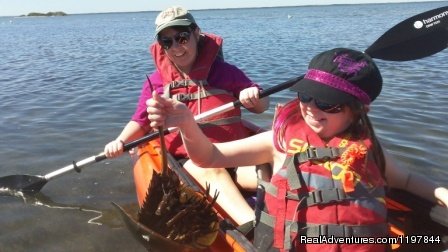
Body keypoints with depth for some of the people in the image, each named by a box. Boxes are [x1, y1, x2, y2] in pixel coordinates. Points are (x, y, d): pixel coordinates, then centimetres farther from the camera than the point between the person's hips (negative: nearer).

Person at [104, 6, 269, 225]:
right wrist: (120, 141, -8)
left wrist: (254, 97, -16)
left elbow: (262, 105, 9)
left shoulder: (224, 71, 5)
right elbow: (141, 121, 12)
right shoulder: (156, 82, 7)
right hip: (188, 157, -2)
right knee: (212, 172, -36)